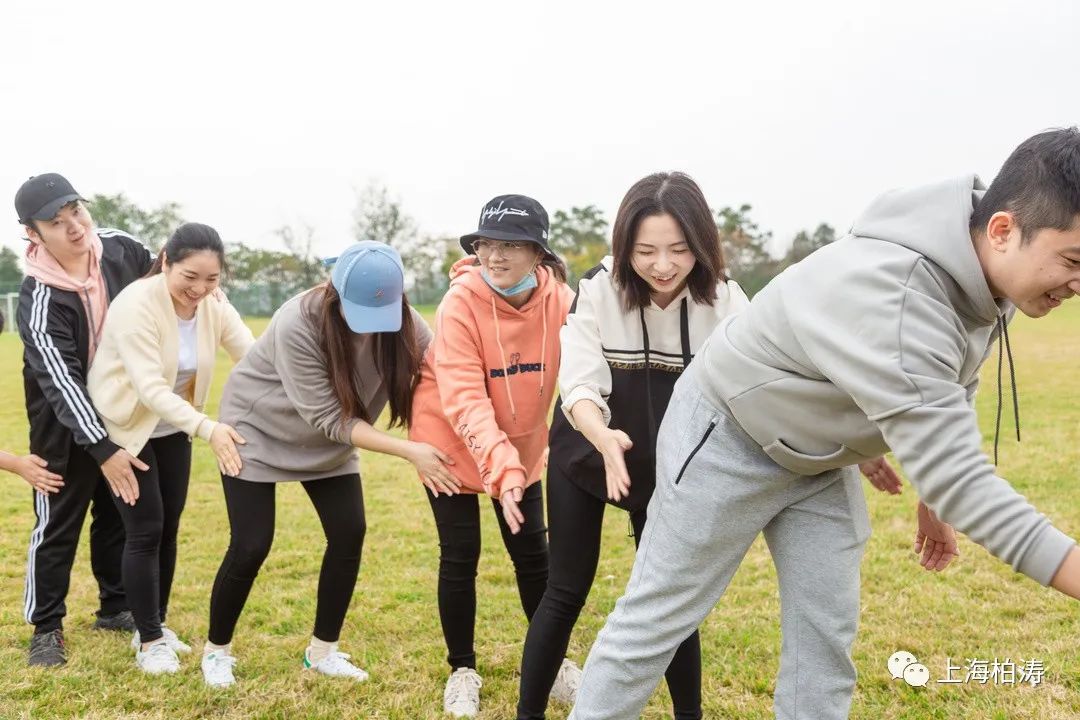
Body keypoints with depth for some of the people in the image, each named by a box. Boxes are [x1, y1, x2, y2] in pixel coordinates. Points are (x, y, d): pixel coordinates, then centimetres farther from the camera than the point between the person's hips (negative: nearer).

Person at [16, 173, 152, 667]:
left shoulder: (117, 246, -12)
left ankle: (115, 607, 32)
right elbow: (61, 383, -32)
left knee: (120, 512, 16)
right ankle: (46, 627, 19)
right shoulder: (39, 302, -28)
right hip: (66, 423, -5)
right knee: (58, 523, 2)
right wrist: (101, 448, -36)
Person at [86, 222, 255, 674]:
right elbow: (149, 387, -35)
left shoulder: (214, 305, -11)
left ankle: (155, 626, 27)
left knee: (169, 527, 11)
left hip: (172, 427, 6)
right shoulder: (137, 304, -29)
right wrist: (207, 429, -46)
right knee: (145, 530, -5)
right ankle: (149, 641, 9)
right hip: (124, 427, -6)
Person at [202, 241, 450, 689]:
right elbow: (330, 418, -34)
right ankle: (216, 650, 19)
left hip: (328, 443, 5)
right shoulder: (297, 326, -36)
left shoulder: (408, 327, -22)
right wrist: (409, 452, -39)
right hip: (257, 431, -4)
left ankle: (323, 651, 14)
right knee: (251, 546, -6)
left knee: (349, 533, -5)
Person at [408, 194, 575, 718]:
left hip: (521, 447, 3)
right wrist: (502, 467, -42)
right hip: (452, 443, -3)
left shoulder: (561, 300, -17)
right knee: (460, 558, 3)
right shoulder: (461, 303, -26)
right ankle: (462, 671, 24)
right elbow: (463, 400, -31)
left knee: (534, 556, 10)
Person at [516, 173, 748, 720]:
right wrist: (603, 436, -47)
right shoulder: (598, 288, -21)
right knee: (566, 593, 3)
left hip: (671, 466, 1)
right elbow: (579, 385, -26)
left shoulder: (723, 301, -16)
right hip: (587, 454, -1)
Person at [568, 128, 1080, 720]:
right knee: (658, 617, 3)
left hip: (819, 460, 8)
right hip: (728, 441, -8)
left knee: (826, 637, 7)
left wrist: (932, 499, 15)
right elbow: (951, 467, -40)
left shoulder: (983, 279, -8)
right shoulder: (891, 292, -38)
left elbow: (940, 410, 10)